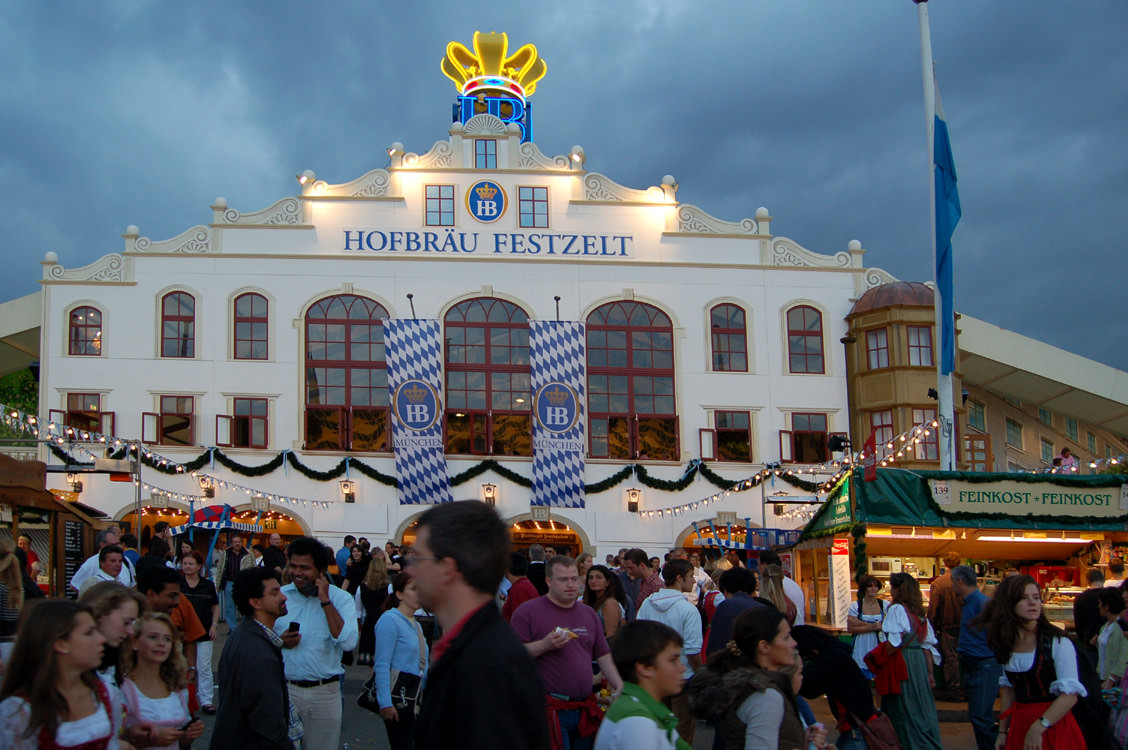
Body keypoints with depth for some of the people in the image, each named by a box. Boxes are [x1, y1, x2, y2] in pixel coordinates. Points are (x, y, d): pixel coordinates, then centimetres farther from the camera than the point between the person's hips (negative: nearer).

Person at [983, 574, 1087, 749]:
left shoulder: (1058, 642, -14)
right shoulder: (1006, 643, 4)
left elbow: (1071, 693, -19)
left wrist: (1038, 727, -26)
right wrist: (1003, 731, 7)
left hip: (1053, 726, -5)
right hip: (1019, 725, 5)